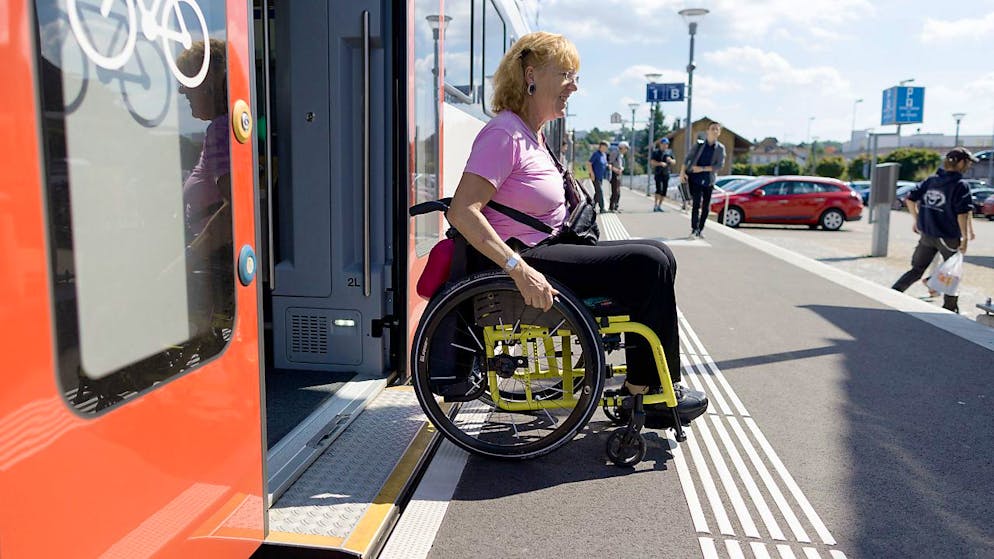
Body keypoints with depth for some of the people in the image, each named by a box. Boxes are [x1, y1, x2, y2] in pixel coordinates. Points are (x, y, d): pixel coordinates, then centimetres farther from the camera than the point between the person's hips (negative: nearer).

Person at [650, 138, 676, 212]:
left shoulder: (669, 152, 11)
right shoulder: (655, 152, 0)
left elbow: (674, 162, 13)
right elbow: (652, 162, -10)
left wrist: (670, 160, -10)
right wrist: (660, 163, -24)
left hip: (666, 173, 4)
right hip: (658, 173, -4)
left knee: (664, 190, 3)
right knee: (659, 189, -16)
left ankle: (659, 206, 12)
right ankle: (655, 206, -16)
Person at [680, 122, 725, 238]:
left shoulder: (720, 148, 2)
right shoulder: (699, 144, 2)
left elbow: (720, 165, -7)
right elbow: (688, 158, 3)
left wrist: (702, 169, -14)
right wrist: (682, 172, -8)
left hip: (708, 180, 2)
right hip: (695, 178, -2)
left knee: (706, 207, 6)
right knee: (696, 204, -10)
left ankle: (700, 229, 18)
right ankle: (694, 229, -6)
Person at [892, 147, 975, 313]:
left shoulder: (930, 180, 3)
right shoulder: (960, 186, -13)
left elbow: (911, 199, 5)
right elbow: (962, 214, -16)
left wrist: (917, 220, 15)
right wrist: (965, 238, -8)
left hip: (927, 235, 5)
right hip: (949, 238, -4)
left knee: (916, 270, 13)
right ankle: (950, 309, 24)